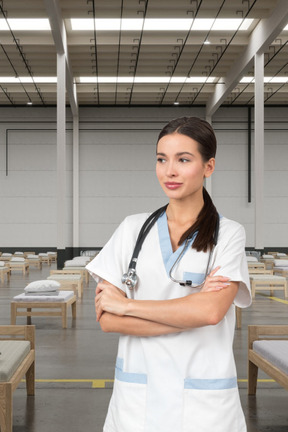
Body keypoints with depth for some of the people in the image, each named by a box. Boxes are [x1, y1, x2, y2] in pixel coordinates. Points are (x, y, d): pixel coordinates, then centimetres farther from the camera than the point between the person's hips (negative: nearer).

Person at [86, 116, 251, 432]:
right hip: (135, 399, 2)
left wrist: (126, 304, -11)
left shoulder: (229, 234, -3)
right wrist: (188, 314, -14)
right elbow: (106, 319, -5)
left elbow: (211, 311, -19)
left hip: (204, 405, -2)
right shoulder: (132, 228, 3)